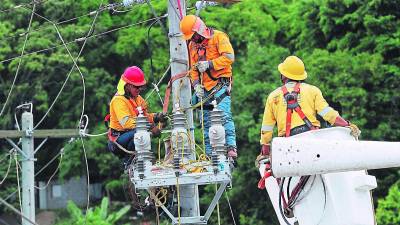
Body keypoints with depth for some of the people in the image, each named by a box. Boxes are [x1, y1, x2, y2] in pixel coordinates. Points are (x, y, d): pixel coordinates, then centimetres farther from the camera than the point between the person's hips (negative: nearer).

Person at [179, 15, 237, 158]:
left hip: (220, 85, -7)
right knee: (206, 121, 5)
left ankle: (231, 147, -26)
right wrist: (196, 84, 1)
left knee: (224, 115, -21)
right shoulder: (192, 45, 17)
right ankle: (209, 154, 8)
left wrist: (209, 64, -19)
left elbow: (229, 57, -14)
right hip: (204, 88, 7)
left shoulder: (218, 37, -3)